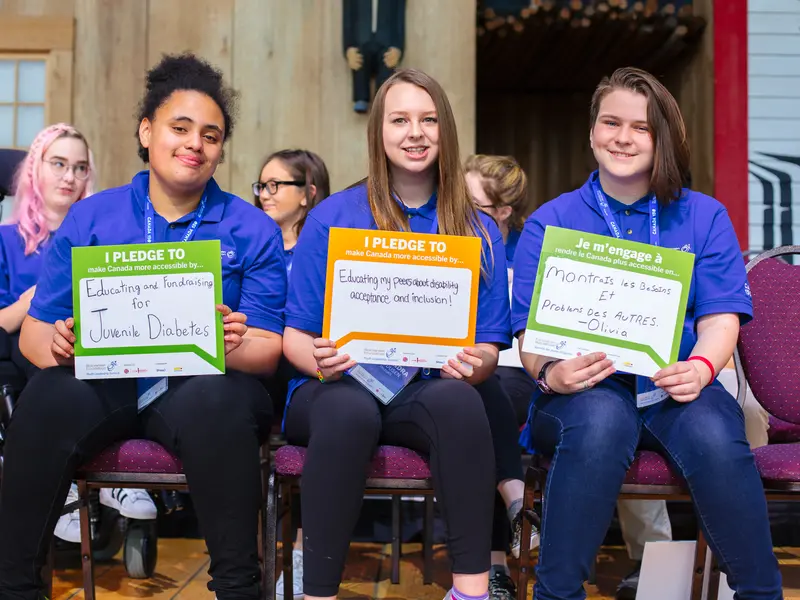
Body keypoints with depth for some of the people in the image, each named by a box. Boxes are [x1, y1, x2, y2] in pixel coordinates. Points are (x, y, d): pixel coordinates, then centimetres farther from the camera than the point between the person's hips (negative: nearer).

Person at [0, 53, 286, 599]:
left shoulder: (254, 231, 7)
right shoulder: (89, 217, 12)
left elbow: (267, 350, 2)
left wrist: (231, 346, -22)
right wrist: (59, 345, -17)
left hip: (200, 387, -1)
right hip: (103, 384, 2)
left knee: (219, 399, -35)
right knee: (49, 395, -30)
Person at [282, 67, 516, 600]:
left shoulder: (478, 231, 9)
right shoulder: (332, 218, 4)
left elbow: (490, 345, 7)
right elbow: (295, 334, 2)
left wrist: (472, 365, -17)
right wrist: (321, 361, -22)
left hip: (430, 393, 2)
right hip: (338, 387, -1)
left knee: (459, 398, -33)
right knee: (350, 409, -36)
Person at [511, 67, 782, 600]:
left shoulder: (705, 217, 13)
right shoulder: (549, 224, 10)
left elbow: (721, 318, 4)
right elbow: (530, 330, 1)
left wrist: (699, 368, -19)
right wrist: (550, 372, -23)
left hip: (675, 389, 1)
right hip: (584, 390, -1)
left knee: (713, 433, -32)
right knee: (601, 420, -36)